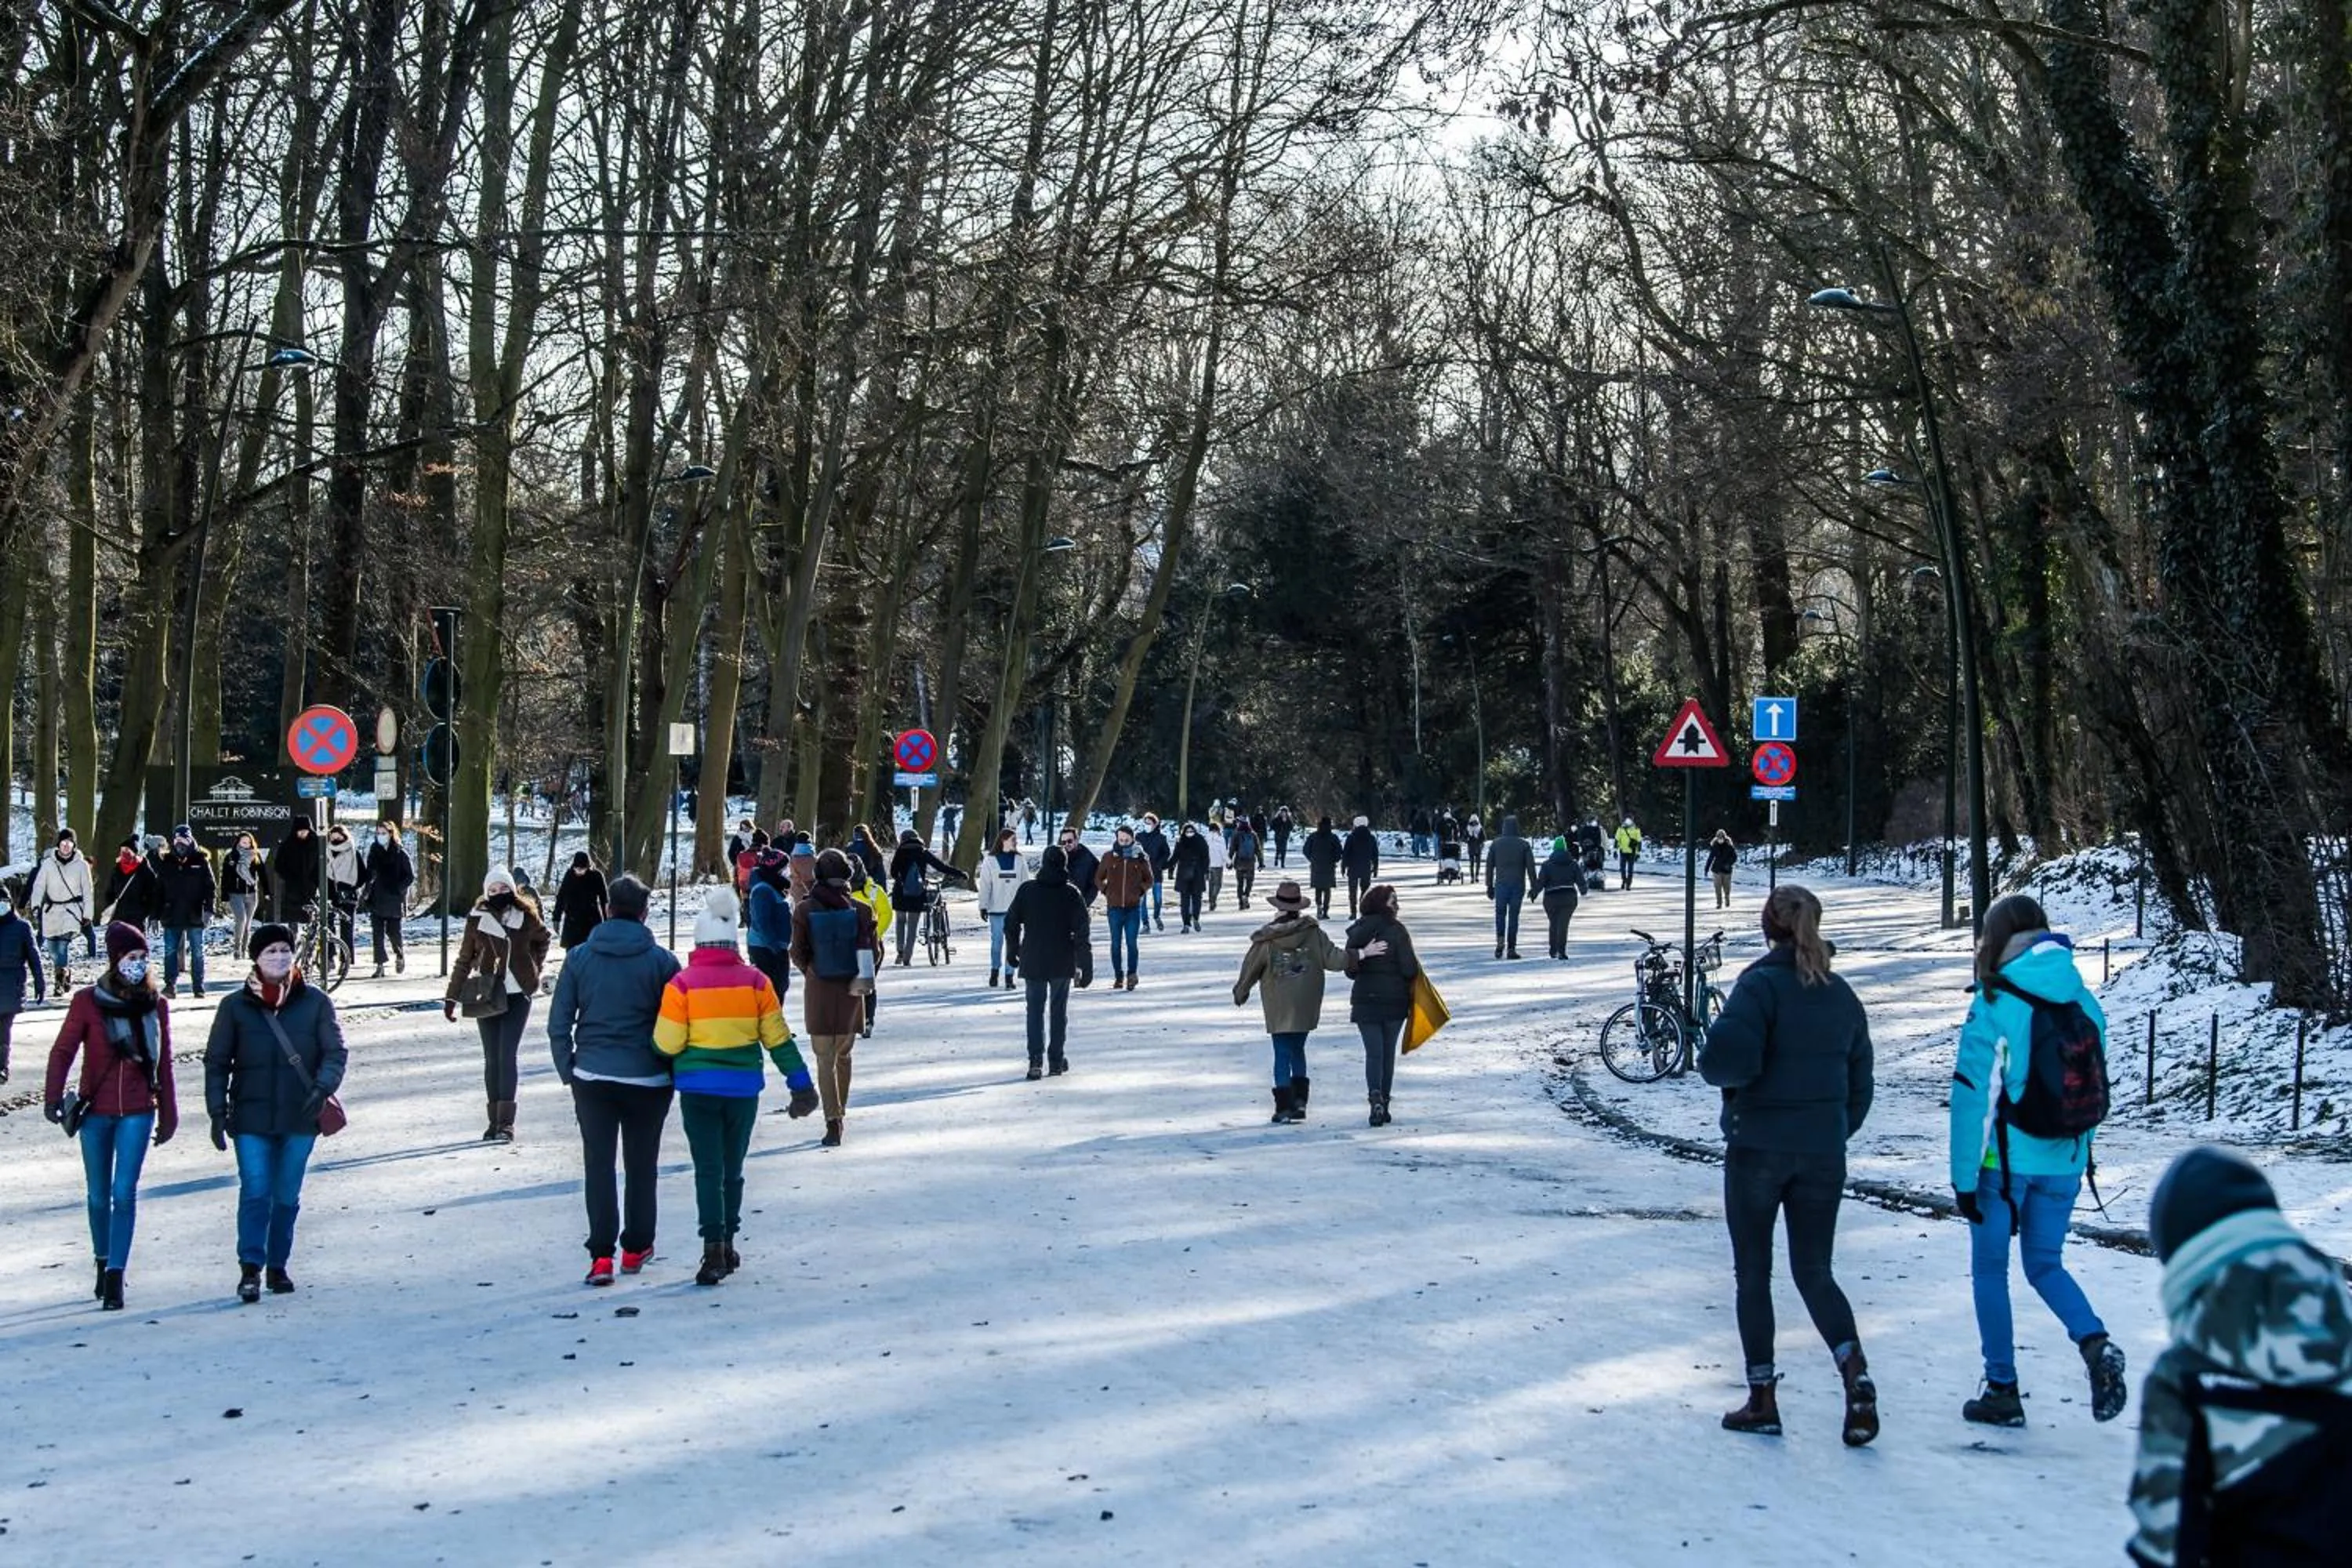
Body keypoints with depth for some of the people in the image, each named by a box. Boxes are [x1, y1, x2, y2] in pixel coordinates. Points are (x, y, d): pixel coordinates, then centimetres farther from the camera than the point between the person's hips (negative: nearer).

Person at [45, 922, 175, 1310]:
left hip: (137, 1114, 0)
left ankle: (115, 1277, -9)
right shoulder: (87, 1001, -4)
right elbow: (62, 1051, -3)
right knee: (99, 1196, 12)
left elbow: (163, 1064, 8)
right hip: (96, 1113, 0)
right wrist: (53, 1097, -16)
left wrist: (168, 1114, 11)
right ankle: (104, 1263, 33)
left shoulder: (156, 1006, 2)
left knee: (124, 1193, -10)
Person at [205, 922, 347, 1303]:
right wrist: (217, 1113, -1)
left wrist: (322, 1087, -19)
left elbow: (335, 1052, 0)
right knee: (255, 1192, -10)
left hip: (300, 1117, 1)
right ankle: (250, 1268, -4)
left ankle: (277, 1266, 22)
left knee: (287, 1196, 9)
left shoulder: (315, 1003, 3)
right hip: (252, 1117, -1)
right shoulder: (236, 1006, 2)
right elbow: (216, 1062, 5)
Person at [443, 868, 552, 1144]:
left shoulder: (527, 917, -1)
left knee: (508, 1056, -11)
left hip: (518, 995, -1)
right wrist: (452, 997, 5)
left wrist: (535, 969, 10)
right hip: (487, 997, 1)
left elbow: (542, 938, 20)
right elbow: (464, 960, 6)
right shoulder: (477, 919, -1)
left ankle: (506, 1122, -13)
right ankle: (495, 1121, 13)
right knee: (492, 1059, 6)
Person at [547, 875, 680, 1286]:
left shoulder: (579, 957, -1)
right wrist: (673, 1071, 9)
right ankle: (636, 1248, 22)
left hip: (592, 1078, 1)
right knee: (642, 1165, 13)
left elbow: (558, 1023, 1)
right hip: (648, 1080, -1)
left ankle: (601, 1254, -3)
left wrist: (568, 1070, 9)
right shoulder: (662, 961, -6)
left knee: (598, 1165, 5)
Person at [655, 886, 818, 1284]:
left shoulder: (682, 984, -8)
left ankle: (714, 1251, -9)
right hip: (743, 1089, 2)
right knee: (732, 1169, 16)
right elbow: (778, 1039, 1)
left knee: (708, 1170, 1)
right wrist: (800, 1084, 6)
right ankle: (728, 1246, 25)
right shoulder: (755, 982, -1)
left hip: (698, 1089, -2)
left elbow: (667, 1045, -8)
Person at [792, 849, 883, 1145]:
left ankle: (834, 1121, -9)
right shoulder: (861, 909, -6)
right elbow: (875, 953, -3)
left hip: (818, 992, -2)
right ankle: (841, 1114, 28)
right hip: (851, 991, 2)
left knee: (825, 1058, 2)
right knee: (843, 1054, 18)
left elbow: (798, 954, -4)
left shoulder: (804, 909, -8)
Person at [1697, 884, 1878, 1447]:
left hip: (1757, 1149, -5)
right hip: (1823, 1154, 5)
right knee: (1815, 1272, 11)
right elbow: (1860, 1085, 11)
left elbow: (1730, 1056, -25)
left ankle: (1762, 1400, 11)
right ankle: (1855, 1371, -12)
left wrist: (1713, 1067, -3)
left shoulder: (1762, 984, -11)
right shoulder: (1842, 995, 8)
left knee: (1753, 1272, 8)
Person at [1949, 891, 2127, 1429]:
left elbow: (1973, 1094, -14)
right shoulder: (2083, 1002, 3)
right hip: (2064, 1162, 5)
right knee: (2045, 1264, 18)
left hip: (2005, 1160, -5)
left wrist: (1963, 1177, -9)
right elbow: (2095, 1091, 9)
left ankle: (2002, 1391, 13)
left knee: (1990, 1268, 11)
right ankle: (2096, 1344, -8)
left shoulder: (1995, 1002, -12)